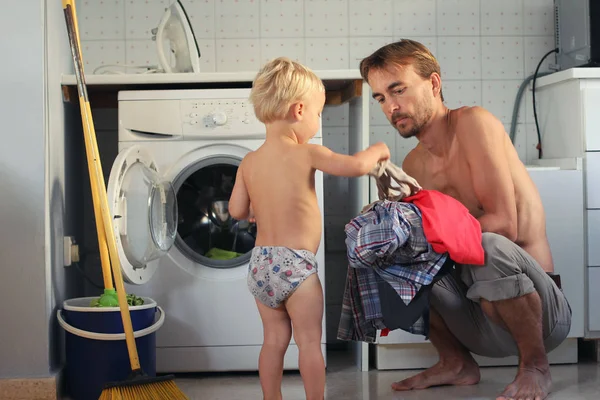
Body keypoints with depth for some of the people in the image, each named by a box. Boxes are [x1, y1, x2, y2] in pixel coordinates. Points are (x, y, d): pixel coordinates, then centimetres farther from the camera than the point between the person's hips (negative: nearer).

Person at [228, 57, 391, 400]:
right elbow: (356, 166, -20)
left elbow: (237, 211, 2)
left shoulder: (249, 162, 3)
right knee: (310, 342, 7)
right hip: (296, 264, -6)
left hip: (261, 262, 6)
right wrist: (376, 151, 1)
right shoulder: (307, 154, -12)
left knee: (275, 340, 17)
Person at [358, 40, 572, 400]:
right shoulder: (413, 165, 8)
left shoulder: (473, 123, -13)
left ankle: (535, 367, -9)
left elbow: (502, 223, -22)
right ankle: (456, 364, 9)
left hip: (544, 313, -6)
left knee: (490, 246, -36)